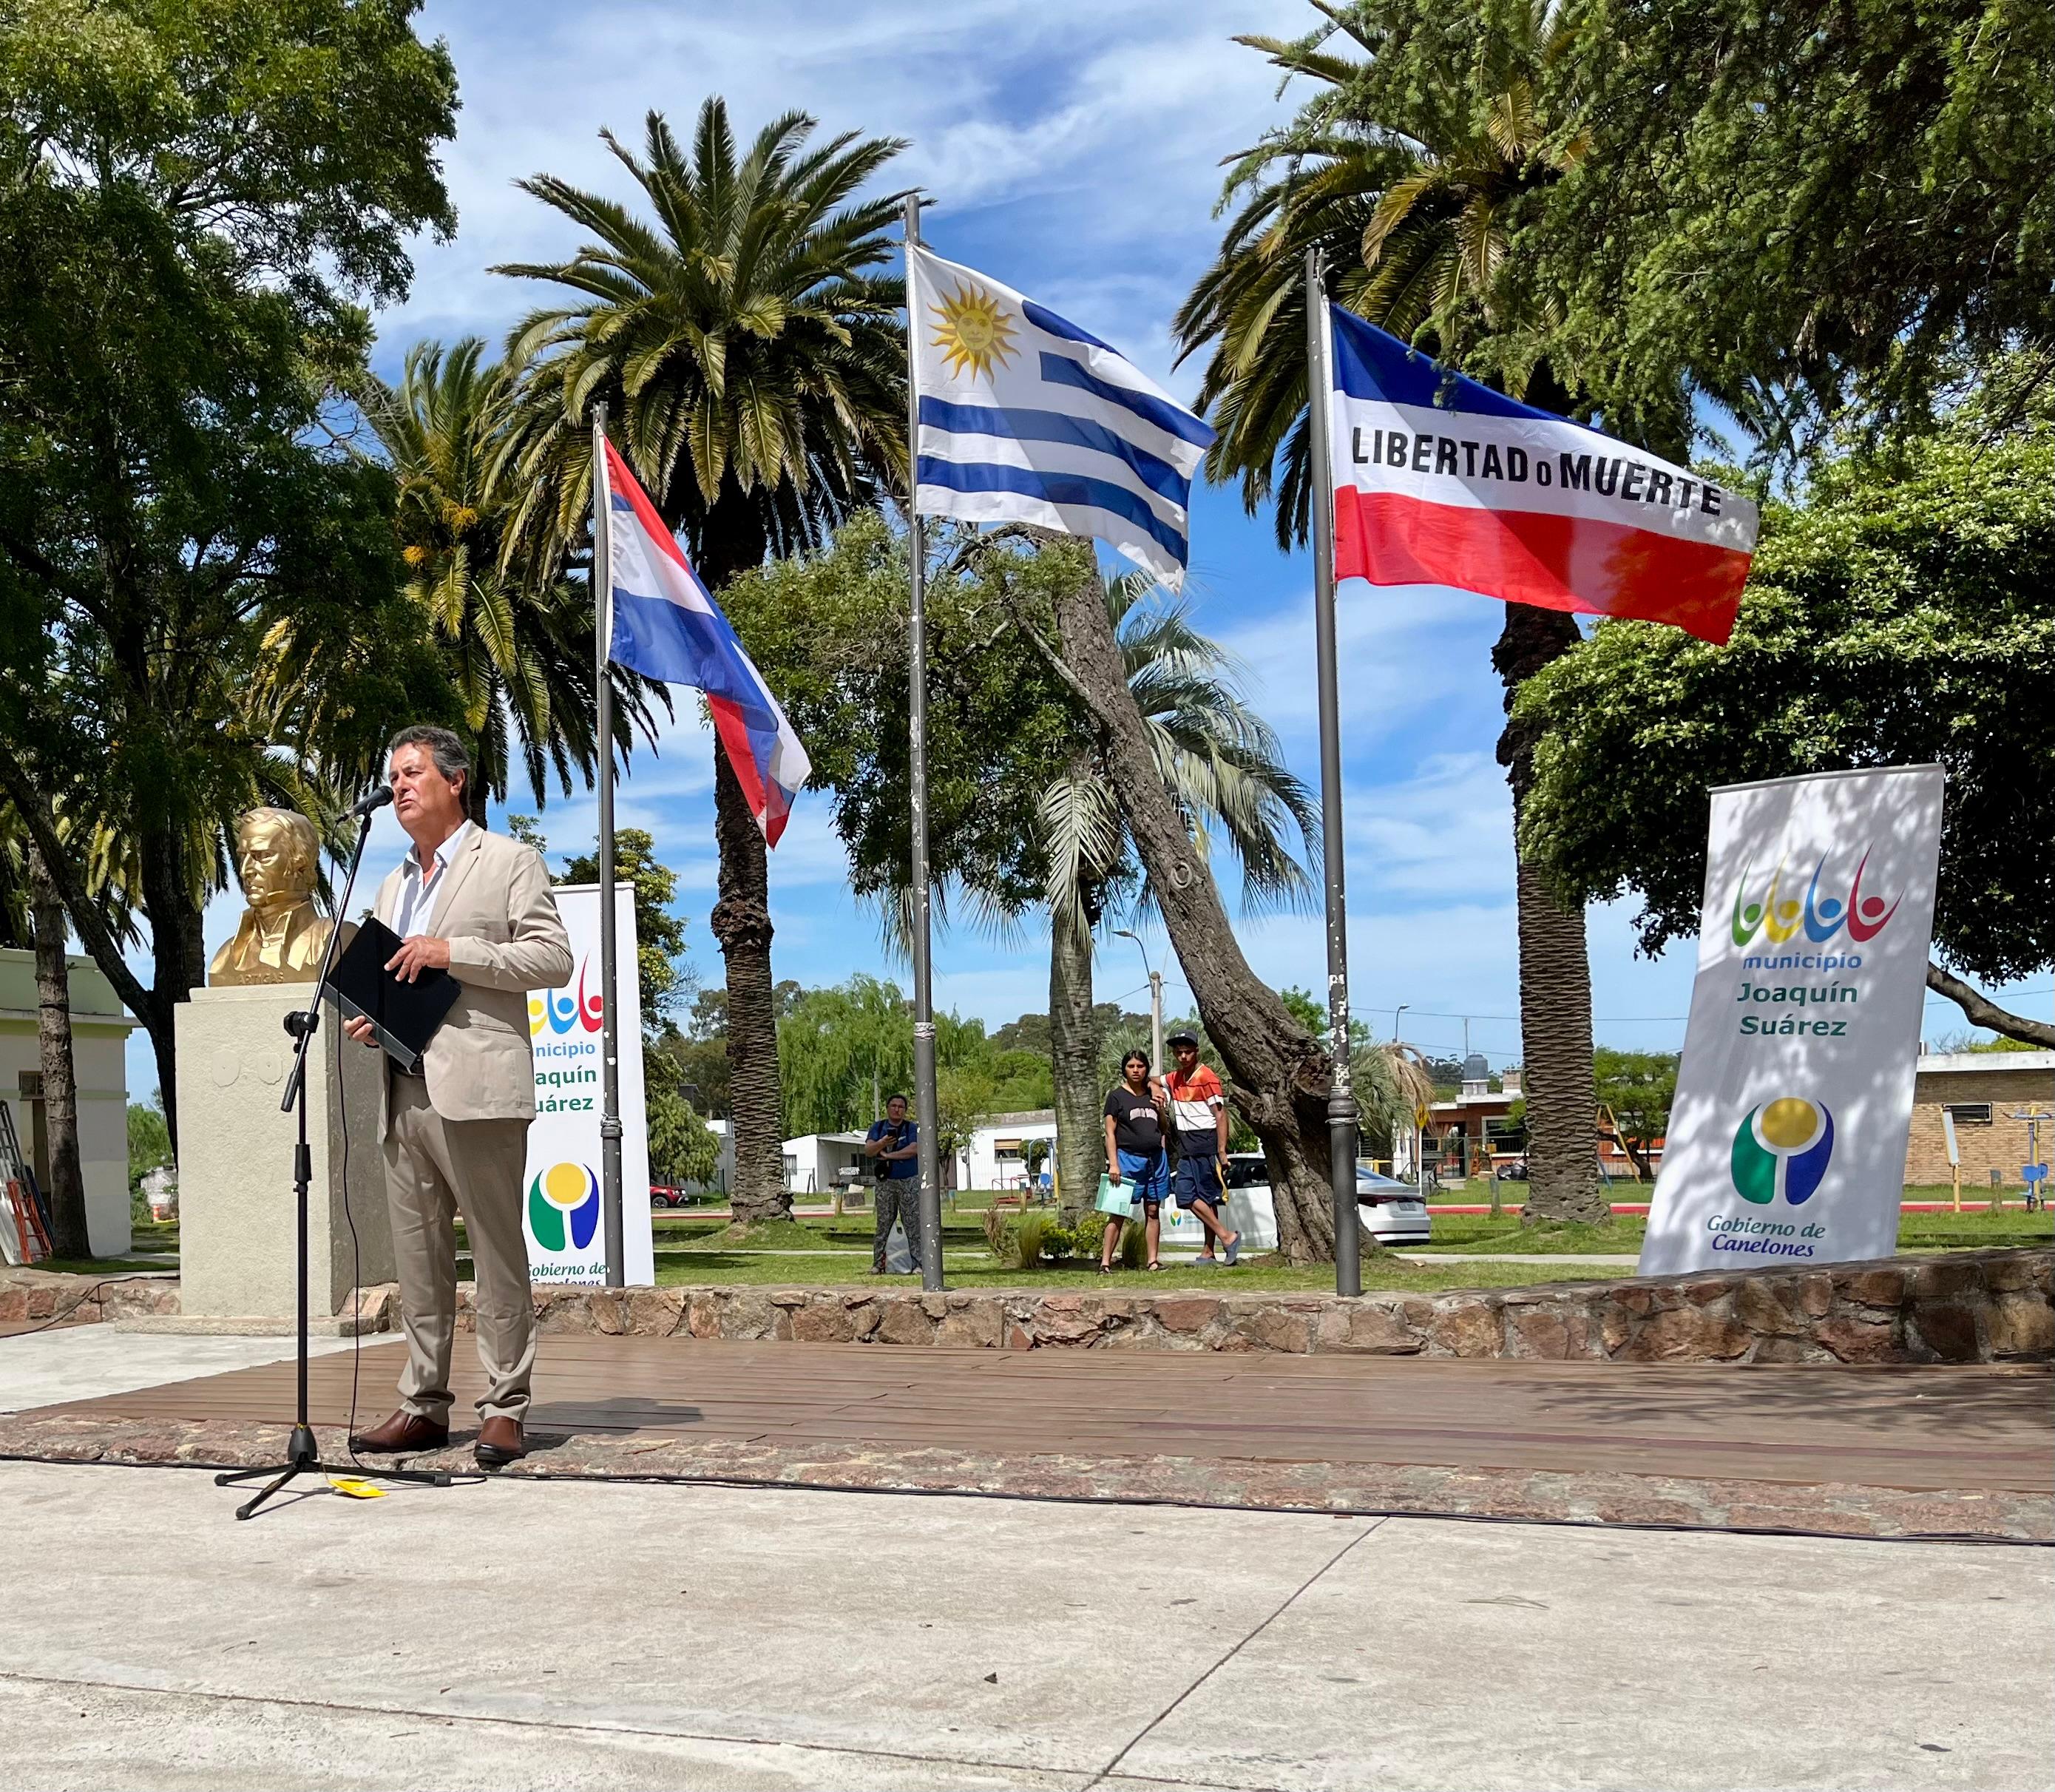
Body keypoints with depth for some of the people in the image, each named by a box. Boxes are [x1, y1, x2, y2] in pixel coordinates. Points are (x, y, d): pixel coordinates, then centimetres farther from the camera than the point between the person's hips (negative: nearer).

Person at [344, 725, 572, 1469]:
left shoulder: (509, 862, 4)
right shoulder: (393, 885, 25)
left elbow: (554, 958, -6)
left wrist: (454, 952, -14)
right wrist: (371, 1021, 9)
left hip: (476, 1089, -7)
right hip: (405, 1093, 7)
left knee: (497, 1253, -4)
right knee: (418, 1259, 8)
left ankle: (504, 1410, 0)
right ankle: (423, 1406, 14)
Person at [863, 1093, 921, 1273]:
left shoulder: (912, 1128, 4)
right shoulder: (878, 1127, 10)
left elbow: (913, 1150, -13)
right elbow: (867, 1151, -3)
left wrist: (887, 1155, -11)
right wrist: (882, 1143, -24)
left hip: (909, 1182, -2)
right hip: (885, 1182, 2)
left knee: (913, 1223, -5)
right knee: (882, 1223, 1)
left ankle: (918, 1262, -4)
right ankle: (878, 1263, 5)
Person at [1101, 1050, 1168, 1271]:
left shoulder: (1154, 1093, 13)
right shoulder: (1117, 1097, 0)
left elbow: (1164, 1129, 20)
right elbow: (1110, 1132, -3)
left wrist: (1161, 1109, 0)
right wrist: (1113, 1164, -12)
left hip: (1156, 1158, 5)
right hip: (1128, 1158, -5)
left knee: (1153, 1211, 6)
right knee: (1118, 1213, -8)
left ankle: (1153, 1261, 11)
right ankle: (1105, 1263, -9)